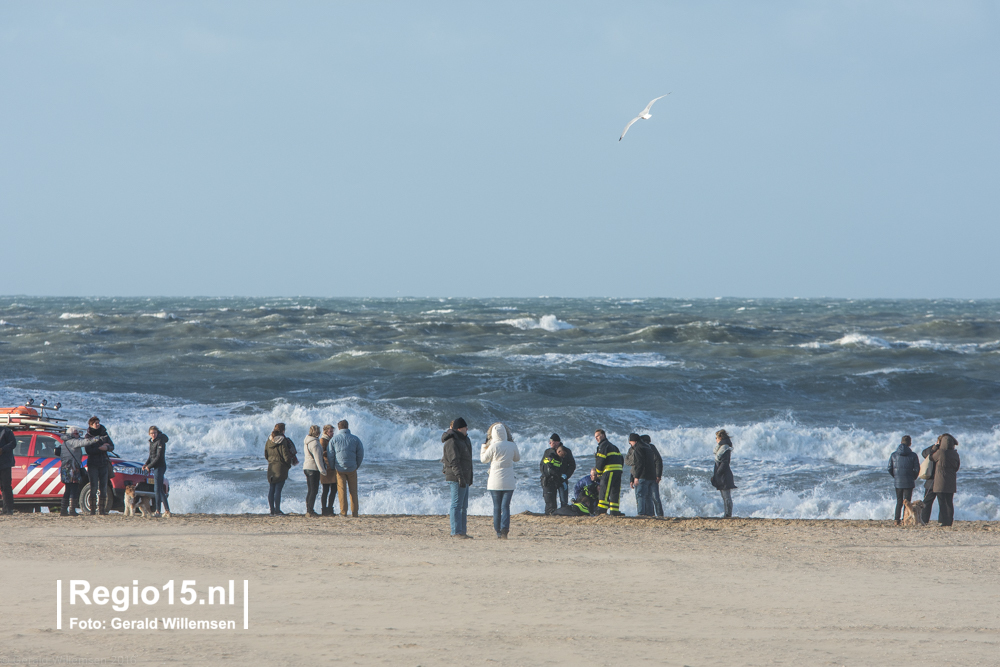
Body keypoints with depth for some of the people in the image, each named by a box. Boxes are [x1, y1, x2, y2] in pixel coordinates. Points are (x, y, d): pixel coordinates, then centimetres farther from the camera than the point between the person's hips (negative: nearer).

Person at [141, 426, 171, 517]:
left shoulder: (160, 442, -12)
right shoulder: (151, 442, 14)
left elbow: (158, 457, -17)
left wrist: (149, 466, -14)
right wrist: (146, 464, 4)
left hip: (160, 466, -9)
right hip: (155, 467, 9)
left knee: (157, 489, -10)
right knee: (160, 490, 10)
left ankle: (157, 511, -9)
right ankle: (167, 510, 13)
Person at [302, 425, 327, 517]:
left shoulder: (306, 441, 14)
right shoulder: (314, 443, -16)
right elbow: (317, 458, -18)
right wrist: (322, 470, -15)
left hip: (306, 467, 9)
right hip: (313, 468, -9)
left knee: (310, 490, 14)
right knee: (314, 490, -7)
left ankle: (308, 510, 15)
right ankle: (310, 510, -10)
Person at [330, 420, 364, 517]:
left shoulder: (334, 439, 0)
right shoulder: (355, 439, 2)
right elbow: (360, 454, 2)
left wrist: (332, 468, 10)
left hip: (340, 468, -1)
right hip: (352, 468, 1)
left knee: (342, 491, 2)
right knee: (353, 491, 8)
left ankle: (343, 512, -2)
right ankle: (354, 512, 7)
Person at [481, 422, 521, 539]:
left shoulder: (493, 447, -10)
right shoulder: (512, 446, -3)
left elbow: (484, 459, 5)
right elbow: (517, 458, 16)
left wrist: (484, 445, 19)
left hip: (495, 482, -1)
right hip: (508, 482, 1)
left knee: (496, 507, 8)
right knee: (505, 506, -1)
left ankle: (498, 532, 9)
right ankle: (505, 529, -20)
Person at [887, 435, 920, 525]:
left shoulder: (894, 455, 0)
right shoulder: (913, 455, -8)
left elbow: (890, 469, 1)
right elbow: (917, 469, -7)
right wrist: (913, 478, 10)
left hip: (897, 482, 3)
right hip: (909, 482, -3)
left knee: (899, 501, 13)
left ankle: (897, 519, 9)